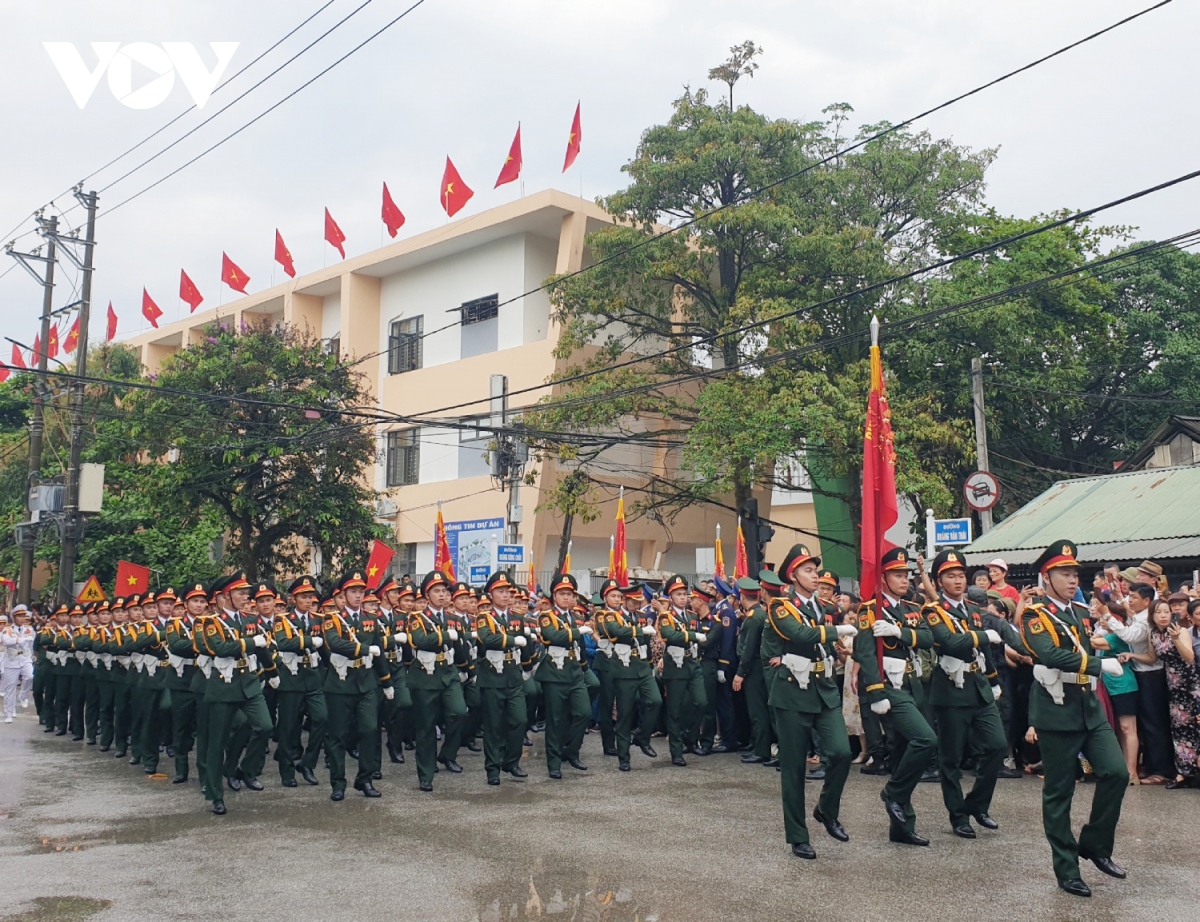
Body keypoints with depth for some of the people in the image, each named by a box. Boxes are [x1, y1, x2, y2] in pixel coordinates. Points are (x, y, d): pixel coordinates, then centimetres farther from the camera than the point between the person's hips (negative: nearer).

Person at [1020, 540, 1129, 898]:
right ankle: (1067, 868, 13)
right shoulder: (1035, 614, -10)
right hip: (1057, 712, -6)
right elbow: (1050, 655, -27)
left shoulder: (1081, 611, 13)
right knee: (1059, 792, 3)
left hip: (1090, 707, 6)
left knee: (1116, 773, -5)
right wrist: (1100, 664, -28)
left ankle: (1095, 844, 15)